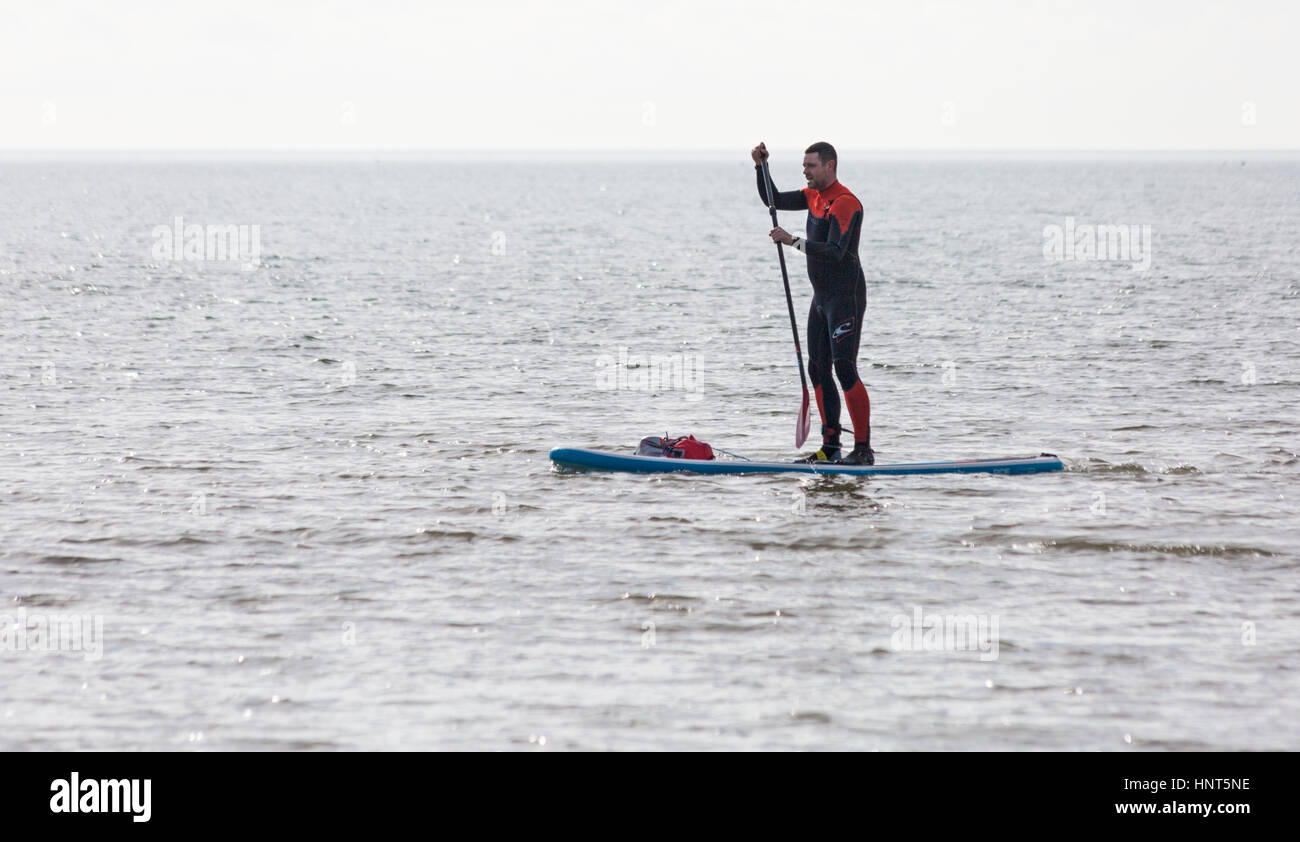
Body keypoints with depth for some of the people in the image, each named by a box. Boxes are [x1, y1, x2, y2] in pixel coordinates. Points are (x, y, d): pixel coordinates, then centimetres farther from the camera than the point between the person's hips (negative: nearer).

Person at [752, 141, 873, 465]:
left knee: (845, 369, -15)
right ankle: (831, 447, 13)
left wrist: (793, 241, -28)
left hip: (846, 296, -10)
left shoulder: (845, 203, -17)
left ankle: (864, 448, -14)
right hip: (822, 297, 10)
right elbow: (774, 200, 20)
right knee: (819, 370, 9)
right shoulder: (814, 197, 12)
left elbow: (835, 252, -26)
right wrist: (760, 166, 8)